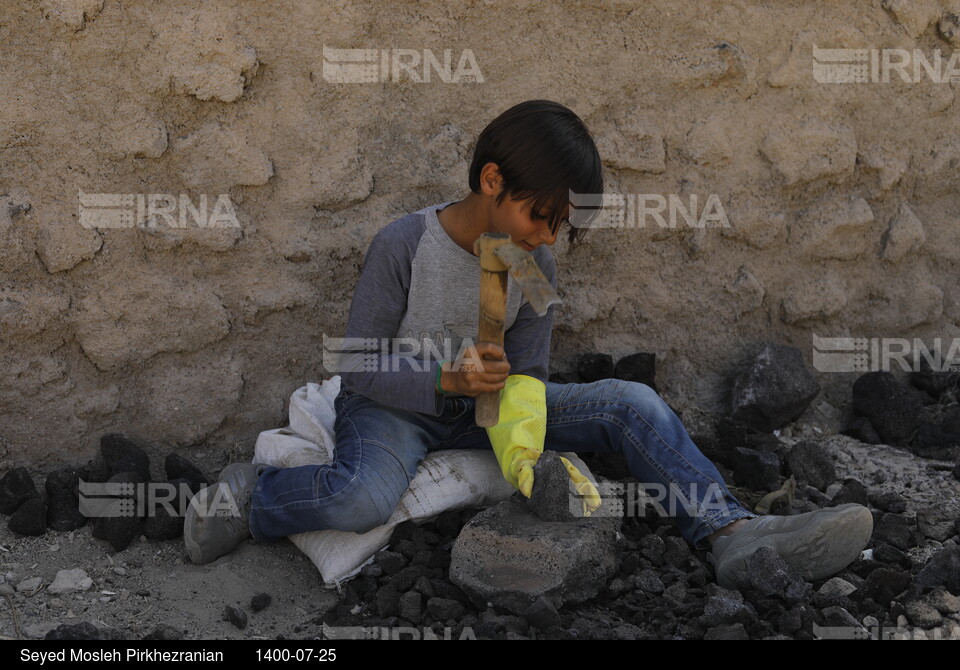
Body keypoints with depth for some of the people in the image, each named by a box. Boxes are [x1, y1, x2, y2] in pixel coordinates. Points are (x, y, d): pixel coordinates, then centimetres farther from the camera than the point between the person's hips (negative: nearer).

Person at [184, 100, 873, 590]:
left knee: (632, 402, -13)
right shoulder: (403, 245, -19)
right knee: (364, 498, -40)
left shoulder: (538, 266, -5)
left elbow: (526, 375, -3)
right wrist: (445, 381, -30)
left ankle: (733, 533, -25)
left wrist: (525, 454, -24)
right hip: (391, 405, -4)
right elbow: (359, 367, -14)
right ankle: (250, 494, -11)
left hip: (480, 404, 5)